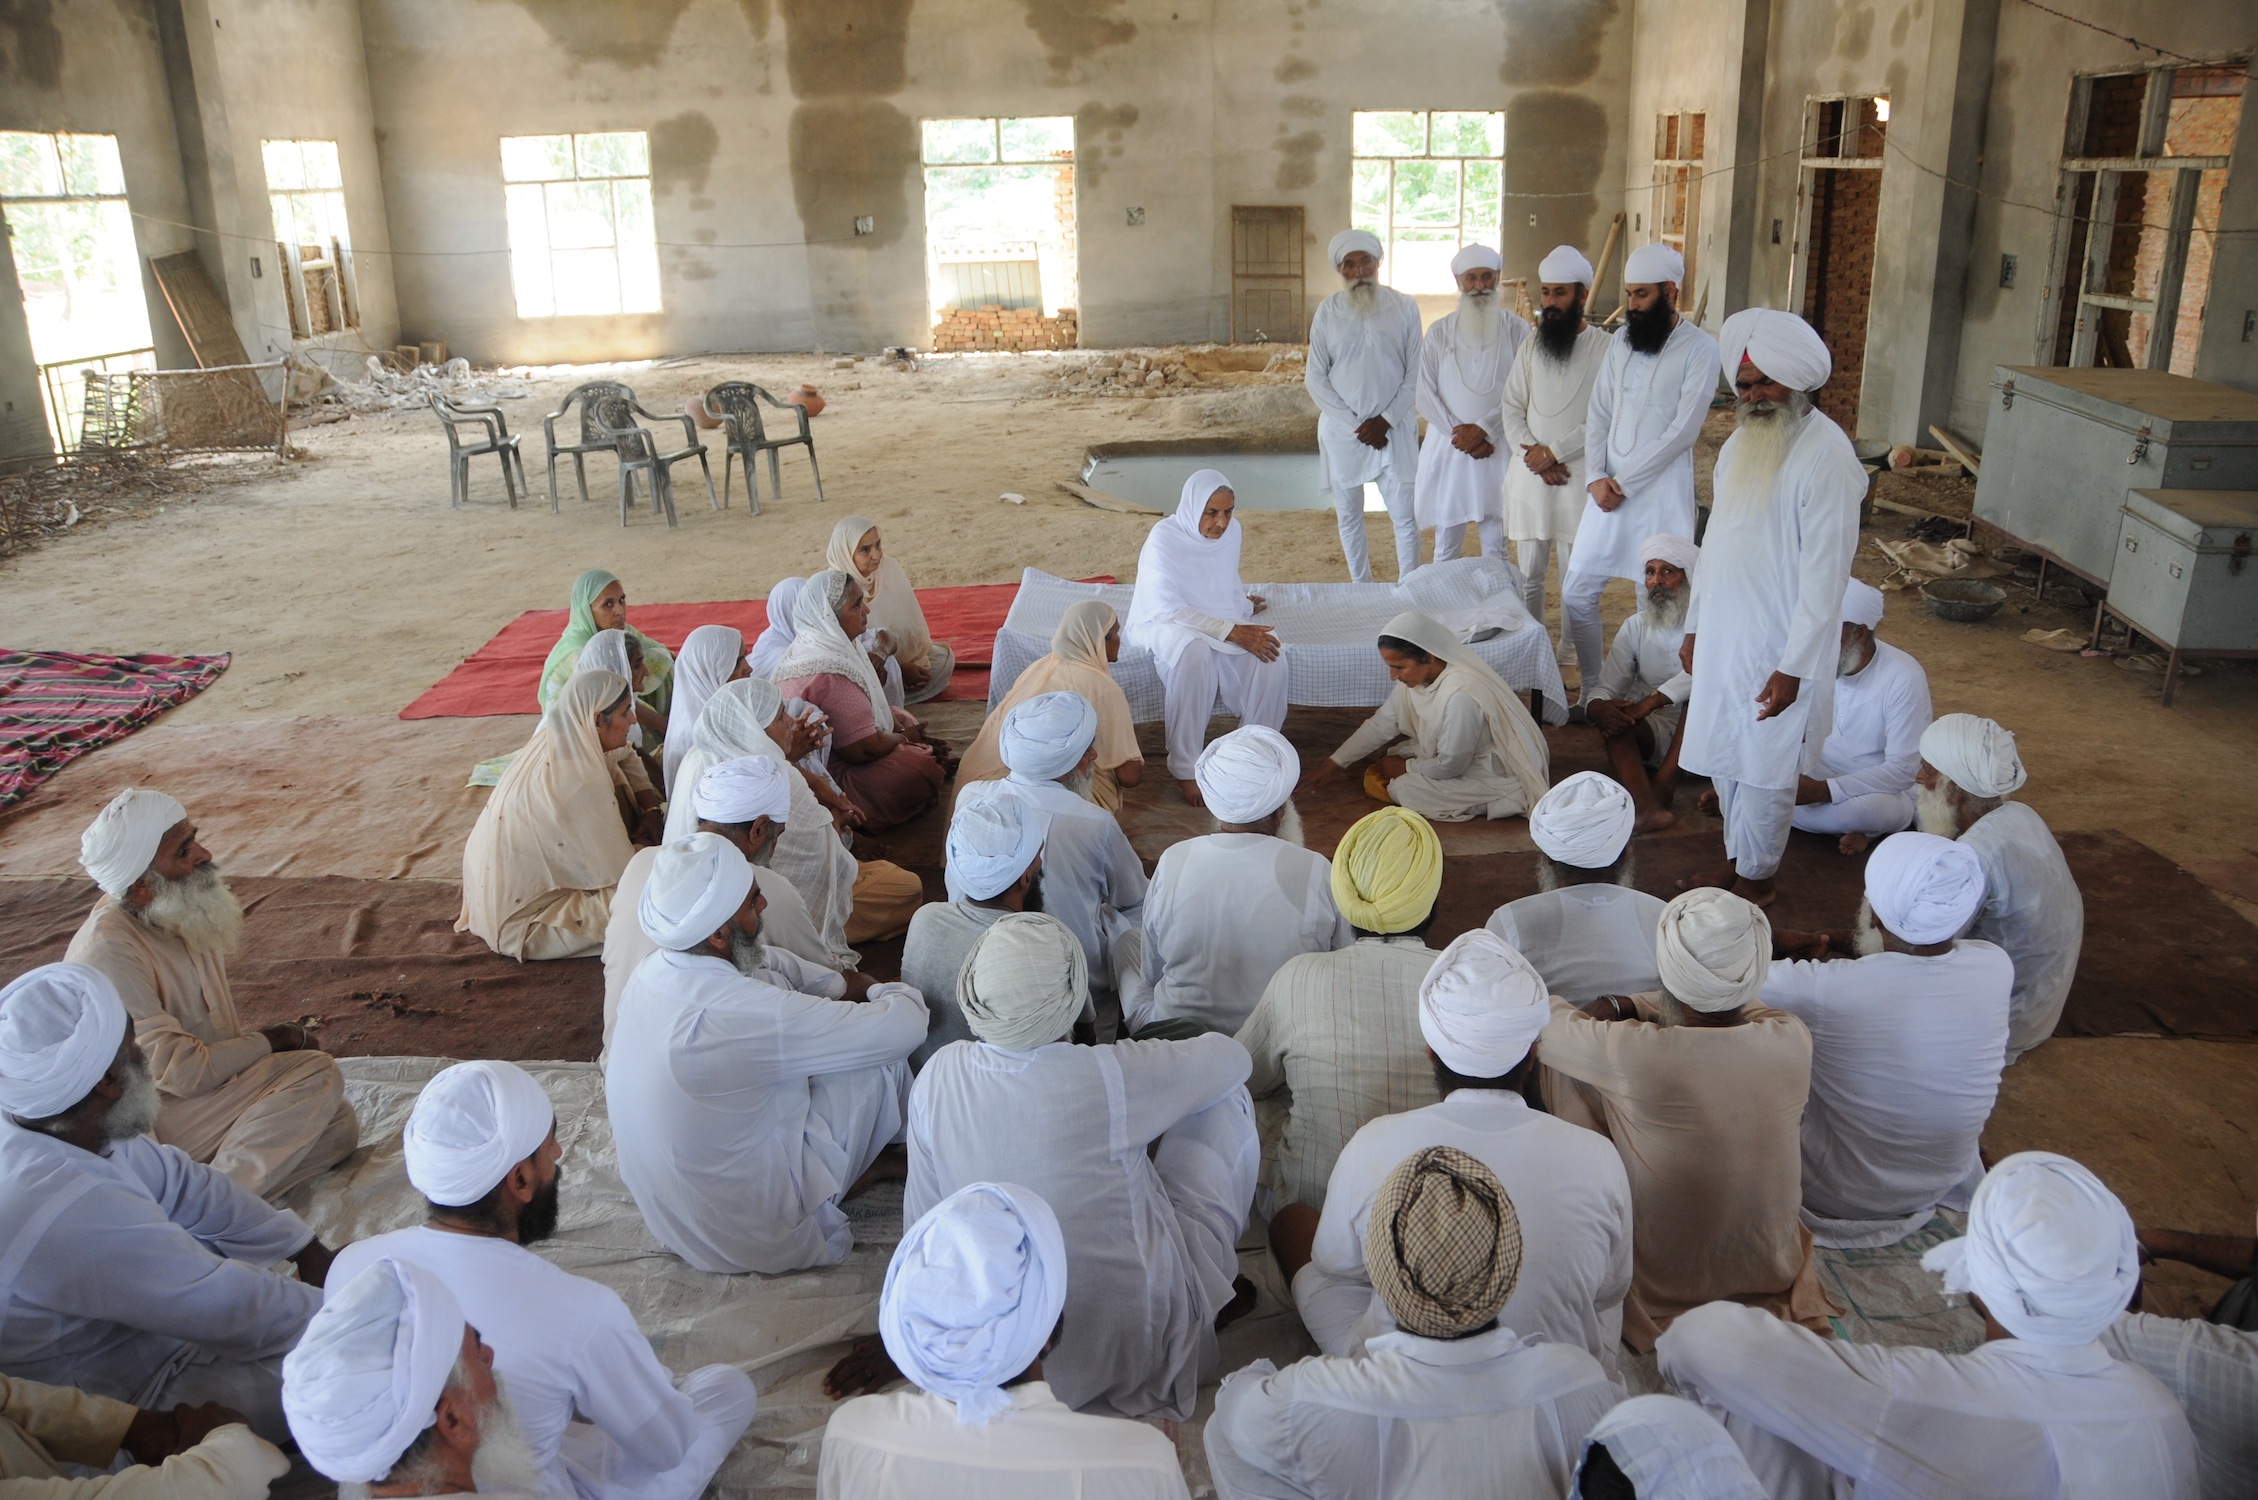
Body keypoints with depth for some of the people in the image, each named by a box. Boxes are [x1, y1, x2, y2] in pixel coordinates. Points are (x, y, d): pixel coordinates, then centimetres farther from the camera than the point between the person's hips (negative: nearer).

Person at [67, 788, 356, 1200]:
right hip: (152, 1118, -9)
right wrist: (269, 1041, -10)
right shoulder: (109, 952, -25)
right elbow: (179, 1071, -25)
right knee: (318, 1073, -21)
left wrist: (283, 1039, -3)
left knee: (338, 1127, -5)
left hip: (206, 1085, 9)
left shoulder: (182, 916, 3)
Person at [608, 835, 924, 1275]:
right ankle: (868, 1168, 27)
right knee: (883, 1056, -4)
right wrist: (896, 993, -3)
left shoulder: (650, 973, -8)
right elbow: (904, 1026, -25)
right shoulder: (740, 1015, -34)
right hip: (755, 1238, -8)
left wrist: (845, 986, 5)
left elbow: (774, 965, 13)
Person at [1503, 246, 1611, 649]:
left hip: (1577, 475, -4)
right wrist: (1532, 454, -7)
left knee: (1575, 579, 3)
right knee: (1529, 574, 11)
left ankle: (1568, 657, 14)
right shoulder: (1532, 345, 8)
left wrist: (1554, 452, -13)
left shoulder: (1604, 348, -8)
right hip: (1529, 475, 4)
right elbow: (1511, 406, 7)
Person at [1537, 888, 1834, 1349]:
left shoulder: (1632, 1053, -32)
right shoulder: (1793, 1039, -20)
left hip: (1662, 1285, -4)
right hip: (1775, 1273, 4)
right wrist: (1623, 1006, 1)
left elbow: (1542, 1022, -11)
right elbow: (1733, 1011, 5)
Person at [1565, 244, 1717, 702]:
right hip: (1607, 489, 6)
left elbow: (1682, 431, -13)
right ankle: (1592, 691, 18)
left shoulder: (1699, 348, -7)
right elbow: (1598, 415, 9)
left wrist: (1624, 482, -13)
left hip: (1661, 491, -6)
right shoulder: (1620, 339, 10)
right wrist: (1595, 477, -4)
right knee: (1576, 592, 5)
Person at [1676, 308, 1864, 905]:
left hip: (1779, 648, -7)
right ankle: (1735, 857, 33)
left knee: (1765, 771, 4)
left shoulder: (1826, 455, -17)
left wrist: (1793, 666, -20)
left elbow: (1825, 571, -19)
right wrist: (1695, 625, 16)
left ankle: (1756, 878, 21)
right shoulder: (1739, 443, 8)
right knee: (1724, 760, 15)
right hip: (1724, 637, 7)